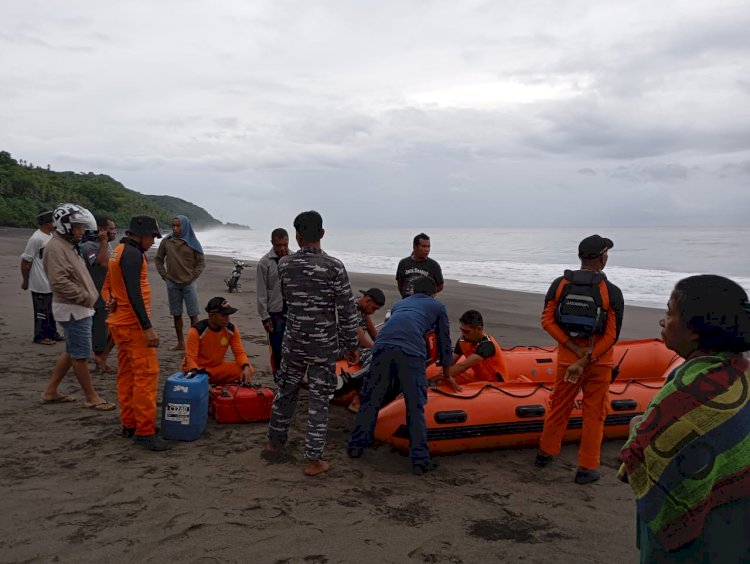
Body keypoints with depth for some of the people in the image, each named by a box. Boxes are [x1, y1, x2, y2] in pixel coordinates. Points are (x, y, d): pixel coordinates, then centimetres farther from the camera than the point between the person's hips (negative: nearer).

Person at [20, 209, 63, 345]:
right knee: (41, 310, 2)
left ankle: (51, 333, 28)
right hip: (40, 283, -8)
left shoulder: (50, 236, 8)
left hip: (52, 282, 8)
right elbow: (25, 262, -14)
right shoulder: (36, 238, -19)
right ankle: (40, 336, 12)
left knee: (50, 309, 17)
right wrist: (25, 281, -7)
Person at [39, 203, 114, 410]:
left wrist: (87, 297, 12)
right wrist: (84, 297, -19)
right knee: (81, 354, -3)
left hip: (79, 308, 11)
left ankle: (51, 391, 27)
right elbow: (59, 282, -25)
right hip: (72, 310, -11)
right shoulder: (56, 247, -17)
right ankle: (91, 397, 4)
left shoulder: (68, 245, 15)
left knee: (72, 352, 18)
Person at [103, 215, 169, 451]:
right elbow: (134, 294, -23)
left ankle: (129, 424, 20)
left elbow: (108, 287, 22)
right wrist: (148, 327, -23)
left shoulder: (118, 251, 16)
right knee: (146, 374, -9)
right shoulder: (132, 254, -16)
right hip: (133, 324, -11)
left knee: (127, 374, 13)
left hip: (119, 323, 11)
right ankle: (145, 431, -8)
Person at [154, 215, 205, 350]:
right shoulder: (166, 241, 2)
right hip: (172, 284, 2)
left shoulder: (192, 243, -2)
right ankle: (180, 343, 18)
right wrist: (164, 275, 5)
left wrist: (193, 276, -5)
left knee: (193, 314, -1)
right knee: (176, 314, 9)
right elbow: (159, 259, 12)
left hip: (189, 284, -2)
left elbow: (201, 262, 2)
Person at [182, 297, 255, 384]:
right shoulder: (196, 331, -21)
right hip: (196, 368, -4)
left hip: (218, 366, 5)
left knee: (249, 370, -16)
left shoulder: (231, 329, -8)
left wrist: (246, 367, -25)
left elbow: (239, 352, -4)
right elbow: (190, 358, -20)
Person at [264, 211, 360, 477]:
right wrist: (352, 346, -2)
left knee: (286, 391, 20)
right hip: (324, 345, -3)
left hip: (293, 341, 3)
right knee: (319, 400, 4)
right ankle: (313, 460, 9)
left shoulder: (284, 264, -4)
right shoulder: (334, 267, -15)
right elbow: (347, 312, -12)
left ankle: (274, 442, 36)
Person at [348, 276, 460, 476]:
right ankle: (420, 460, 2)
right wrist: (446, 374, 45)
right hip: (412, 351, -3)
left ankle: (356, 446, 22)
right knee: (415, 407, 2)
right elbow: (444, 341, 34)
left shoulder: (399, 304, 38)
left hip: (382, 346, 3)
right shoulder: (438, 307, 29)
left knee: (371, 400, 14)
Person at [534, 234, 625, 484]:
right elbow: (611, 336, -15)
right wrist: (585, 362, -14)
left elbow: (547, 321, -9)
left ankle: (545, 452, 34)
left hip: (567, 357, 3)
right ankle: (587, 468, 16)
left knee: (559, 407, 19)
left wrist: (576, 350, -11)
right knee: (594, 414, 9)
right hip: (600, 361, -2)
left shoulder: (560, 284, -4)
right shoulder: (611, 292, -10)